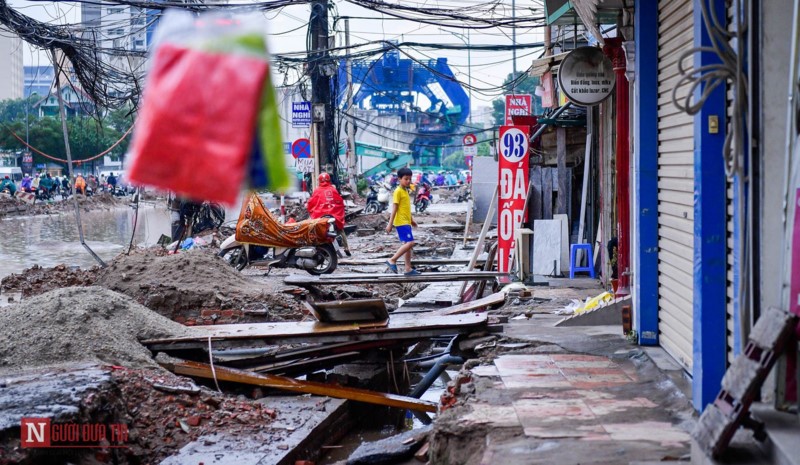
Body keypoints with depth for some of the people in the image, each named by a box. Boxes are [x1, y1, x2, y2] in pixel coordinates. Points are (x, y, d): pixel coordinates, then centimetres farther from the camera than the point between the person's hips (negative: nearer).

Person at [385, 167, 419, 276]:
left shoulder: (405, 191, 15)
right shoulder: (398, 191, -12)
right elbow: (394, 208, -15)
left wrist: (411, 220, 29)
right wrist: (390, 224, -16)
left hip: (406, 222, 9)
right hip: (401, 222, -9)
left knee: (407, 244, 10)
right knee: (409, 243, -17)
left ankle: (408, 269, 13)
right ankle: (392, 260, -12)